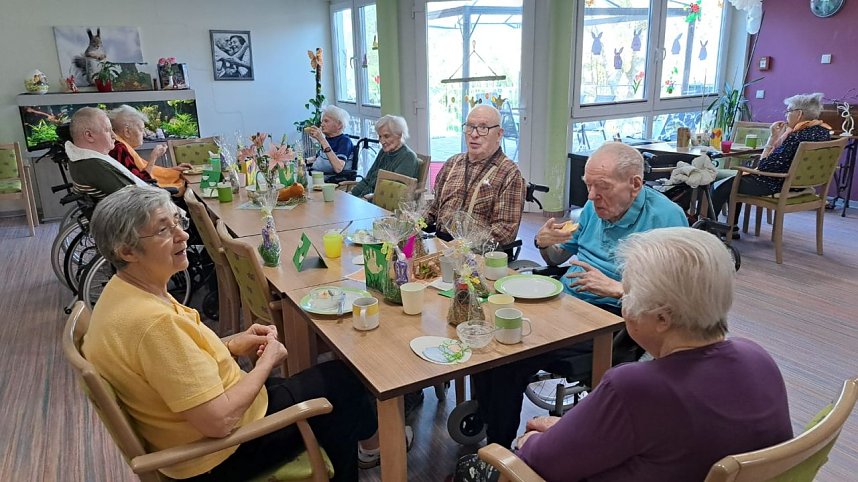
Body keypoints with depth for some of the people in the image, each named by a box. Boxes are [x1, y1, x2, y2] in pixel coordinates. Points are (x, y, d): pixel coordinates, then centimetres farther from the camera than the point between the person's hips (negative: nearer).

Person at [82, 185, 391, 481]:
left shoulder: (121, 290, -5)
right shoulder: (153, 322, -35)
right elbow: (220, 421, -32)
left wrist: (231, 345, 0)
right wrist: (267, 361, -16)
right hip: (222, 453, -9)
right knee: (342, 380, 8)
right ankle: (371, 440, 38)